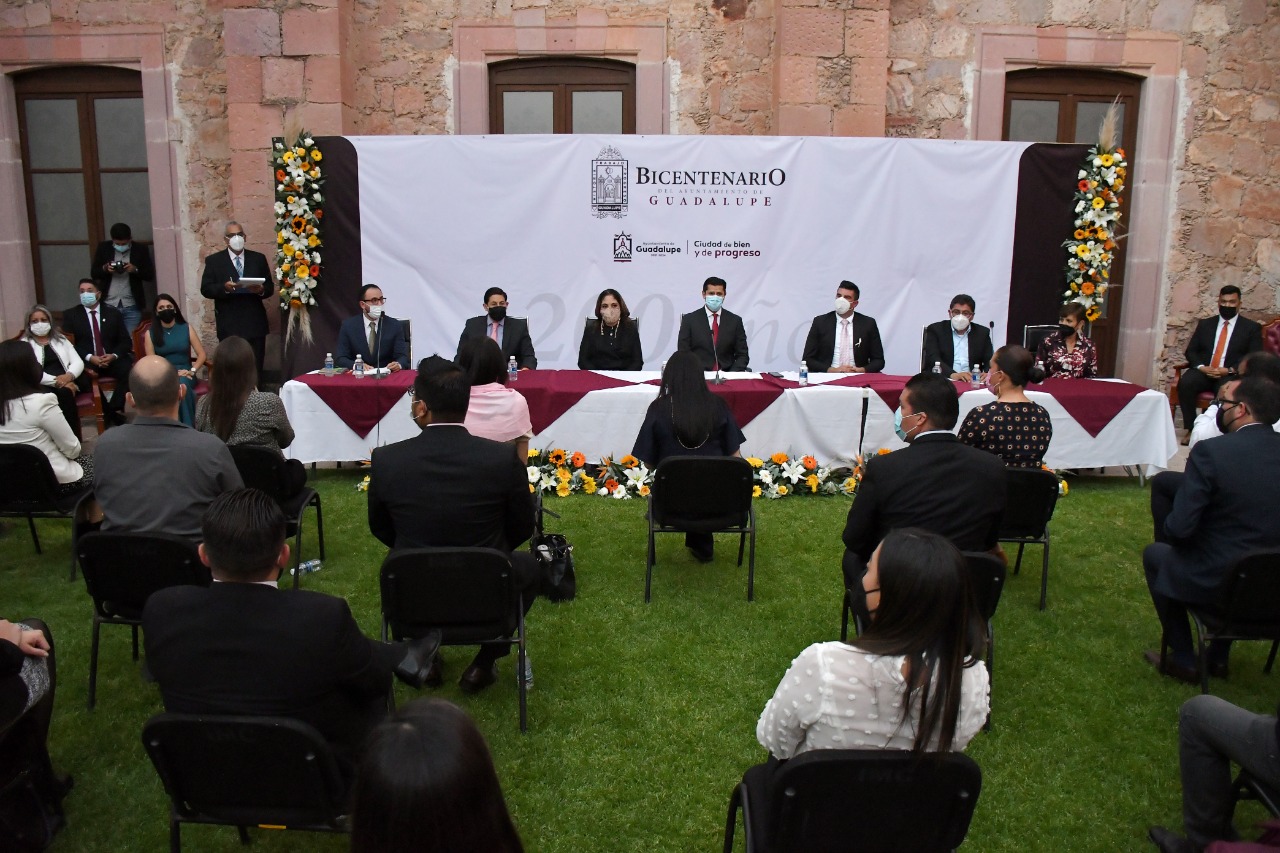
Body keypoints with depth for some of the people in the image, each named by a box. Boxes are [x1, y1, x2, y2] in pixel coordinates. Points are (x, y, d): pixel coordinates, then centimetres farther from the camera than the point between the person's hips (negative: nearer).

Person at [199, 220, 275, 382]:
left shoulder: (259, 258, 10)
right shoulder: (213, 260, 5)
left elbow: (270, 288, 9)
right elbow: (205, 289, -1)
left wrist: (261, 290, -14)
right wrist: (224, 288, -20)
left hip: (255, 324, 2)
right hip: (229, 326, -2)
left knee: (256, 370, 5)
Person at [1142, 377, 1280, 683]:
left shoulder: (1210, 451, -21)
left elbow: (1178, 529, -20)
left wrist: (1169, 529, 2)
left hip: (1216, 583, -6)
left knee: (1155, 553, 23)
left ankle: (1183, 661, 26)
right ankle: (1219, 657, 41)